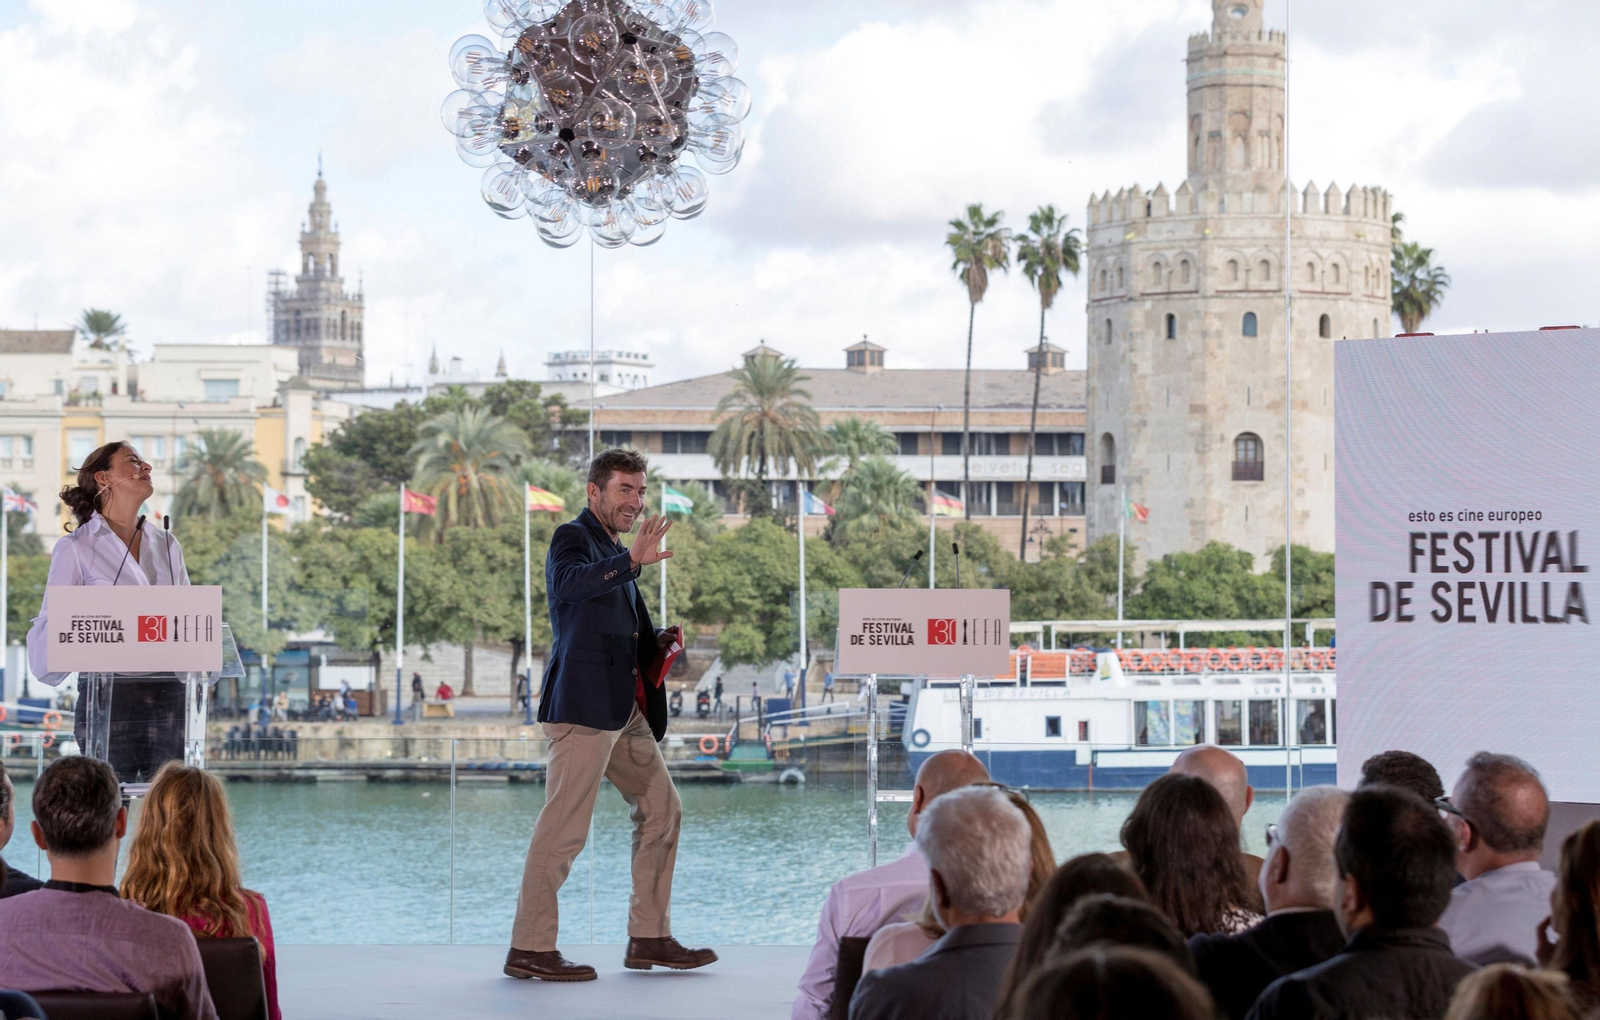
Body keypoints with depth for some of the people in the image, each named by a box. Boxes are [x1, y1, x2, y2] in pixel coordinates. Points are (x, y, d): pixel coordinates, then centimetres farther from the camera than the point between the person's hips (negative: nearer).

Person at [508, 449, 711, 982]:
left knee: (662, 810, 13)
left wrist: (657, 640, 12)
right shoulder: (573, 538, -6)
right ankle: (530, 948, -6)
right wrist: (631, 561, -44)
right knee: (564, 827, -9)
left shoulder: (615, 553, 22)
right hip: (584, 703, -10)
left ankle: (649, 938, 19)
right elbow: (569, 583, -30)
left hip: (626, 708, 10)